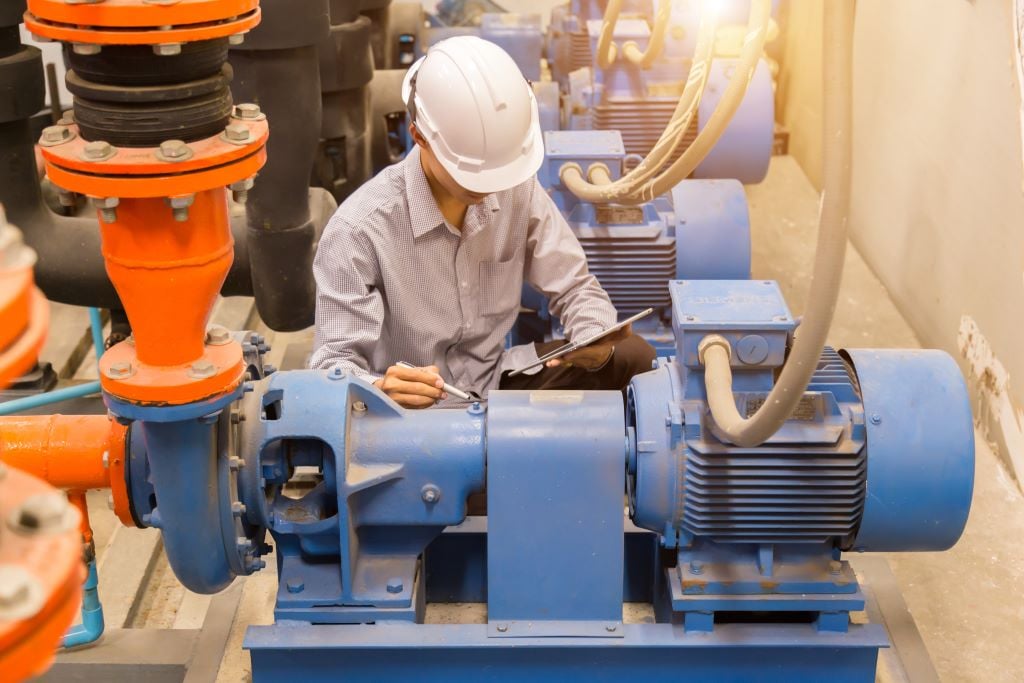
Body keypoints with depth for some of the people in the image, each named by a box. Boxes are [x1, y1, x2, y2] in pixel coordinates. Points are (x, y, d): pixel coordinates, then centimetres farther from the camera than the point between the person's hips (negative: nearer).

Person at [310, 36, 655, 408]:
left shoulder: (518, 189, -6)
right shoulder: (358, 230, -22)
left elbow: (574, 286, 3)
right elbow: (334, 364, -21)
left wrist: (594, 343, -20)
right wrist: (380, 390, -46)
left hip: (496, 384, 5)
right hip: (412, 410, -5)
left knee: (633, 358, -13)